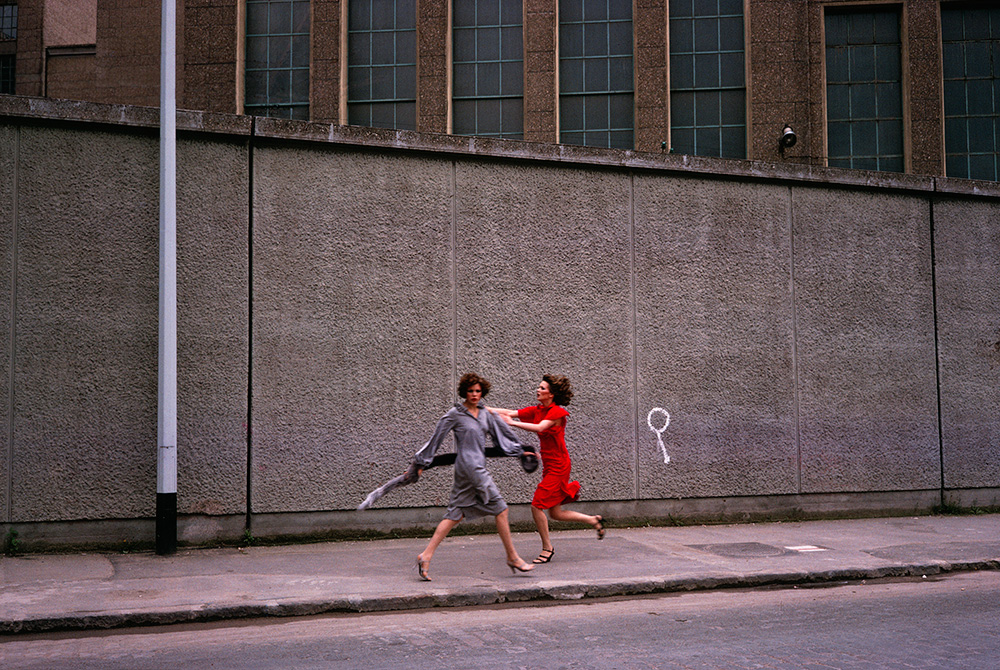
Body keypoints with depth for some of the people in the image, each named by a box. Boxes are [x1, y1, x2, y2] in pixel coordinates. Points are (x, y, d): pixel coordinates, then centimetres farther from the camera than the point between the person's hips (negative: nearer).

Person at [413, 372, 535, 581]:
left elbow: (501, 432, 23)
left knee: (455, 514, 6)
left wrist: (520, 450, 30)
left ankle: (426, 555, 6)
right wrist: (421, 463, 4)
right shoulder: (455, 414, -6)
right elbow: (436, 438, 0)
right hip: (469, 466, -7)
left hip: (479, 466, 7)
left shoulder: (485, 413, 13)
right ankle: (512, 557, 7)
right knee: (500, 509, -3)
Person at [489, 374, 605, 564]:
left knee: (537, 505, -10)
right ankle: (594, 520, 27)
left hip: (558, 466, -8)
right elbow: (511, 413, 0)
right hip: (549, 466, 8)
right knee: (555, 513, 12)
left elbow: (539, 428, -31)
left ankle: (547, 548, 5)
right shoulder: (537, 411, 8)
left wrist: (512, 423, -36)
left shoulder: (556, 412, -15)